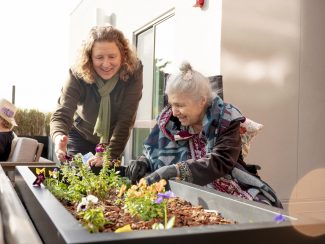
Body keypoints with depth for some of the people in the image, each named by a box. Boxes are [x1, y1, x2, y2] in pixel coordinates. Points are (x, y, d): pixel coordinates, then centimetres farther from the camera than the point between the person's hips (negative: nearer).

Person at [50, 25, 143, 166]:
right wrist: (59, 136, -58)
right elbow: (62, 113, -36)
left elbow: (126, 119, -27)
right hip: (81, 137, 0)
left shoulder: (133, 72, -27)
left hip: (113, 139, 1)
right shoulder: (78, 74, -27)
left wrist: (111, 154, -35)